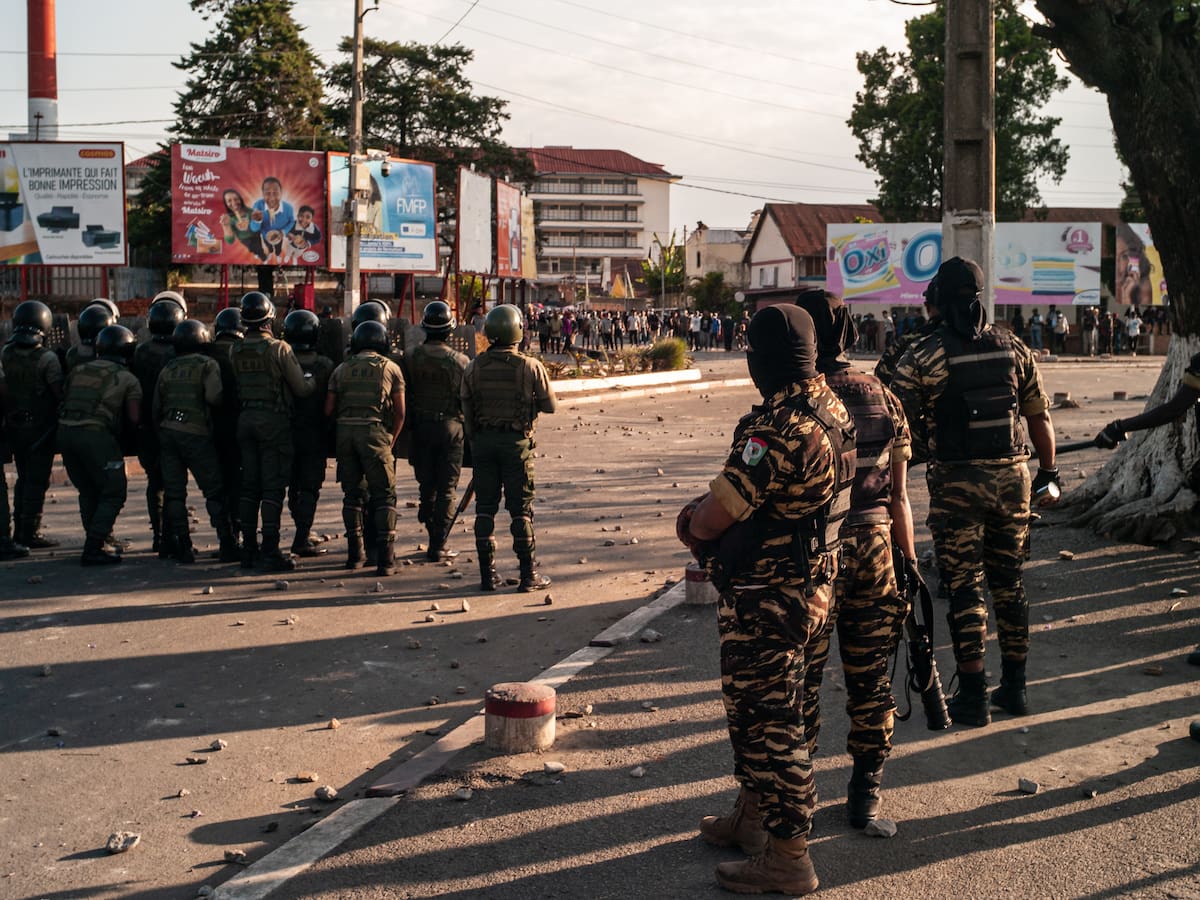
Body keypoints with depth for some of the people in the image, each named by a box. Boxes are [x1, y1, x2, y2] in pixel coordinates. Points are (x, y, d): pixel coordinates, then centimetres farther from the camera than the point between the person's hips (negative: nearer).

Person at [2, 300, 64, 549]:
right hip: (40, 426, -5)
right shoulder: (47, 358, -17)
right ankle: (30, 533, 4)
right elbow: (60, 392, -17)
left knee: (24, 478, 18)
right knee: (37, 480, 2)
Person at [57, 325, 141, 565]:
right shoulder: (128, 378, 6)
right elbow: (134, 418, 0)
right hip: (96, 435, -6)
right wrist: (120, 425, 20)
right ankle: (93, 550, -3)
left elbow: (64, 401, 18)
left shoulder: (79, 370, 19)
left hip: (65, 431, 6)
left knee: (88, 491, 20)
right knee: (114, 493, 4)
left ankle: (94, 544, 23)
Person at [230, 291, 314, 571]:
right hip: (274, 420, -5)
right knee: (272, 487, -3)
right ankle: (270, 552, -6)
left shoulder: (235, 351, 3)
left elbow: (234, 387, 6)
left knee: (249, 486, 11)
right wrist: (312, 379, 13)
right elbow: (301, 388, -8)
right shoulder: (278, 349, -12)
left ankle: (248, 549, 15)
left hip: (245, 419, 5)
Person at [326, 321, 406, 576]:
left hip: (345, 431, 3)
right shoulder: (391, 368, 7)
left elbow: (329, 409, 10)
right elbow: (400, 412, 3)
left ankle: (355, 554, 17)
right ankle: (385, 559, -6)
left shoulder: (342, 369, 14)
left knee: (352, 493, 14)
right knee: (384, 495, 1)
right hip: (375, 432, -3)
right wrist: (391, 441, 14)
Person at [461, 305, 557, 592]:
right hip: (517, 441, -3)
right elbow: (550, 406, -2)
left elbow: (467, 411, 5)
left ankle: (488, 574, 8)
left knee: (485, 507, 7)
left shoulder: (474, 367, 0)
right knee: (521, 509, 2)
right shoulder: (530, 367, -10)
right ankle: (528, 574, 2)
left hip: (483, 440, 3)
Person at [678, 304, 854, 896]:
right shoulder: (830, 408, 4)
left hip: (766, 603, -10)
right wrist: (704, 511, 1)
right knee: (755, 708, 23)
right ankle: (750, 818, 40)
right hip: (809, 587, 10)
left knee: (769, 721, 2)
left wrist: (697, 523, 1)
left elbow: (712, 519, -21)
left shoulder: (776, 430, -28)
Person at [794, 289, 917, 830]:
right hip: (873, 552, 4)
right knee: (869, 678, 13)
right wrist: (910, 560, 13)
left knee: (800, 679, 7)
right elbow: (898, 493, 5)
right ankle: (867, 790, 22)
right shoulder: (883, 398, 2)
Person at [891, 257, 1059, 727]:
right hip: (1012, 479, 3)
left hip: (956, 482, -3)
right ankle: (1014, 687, 22)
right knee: (1008, 582, 14)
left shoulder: (922, 357, -8)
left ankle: (973, 697, 6)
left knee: (965, 587, 3)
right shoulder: (1014, 349, 3)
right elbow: (1040, 417, 8)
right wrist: (1048, 474, 17)